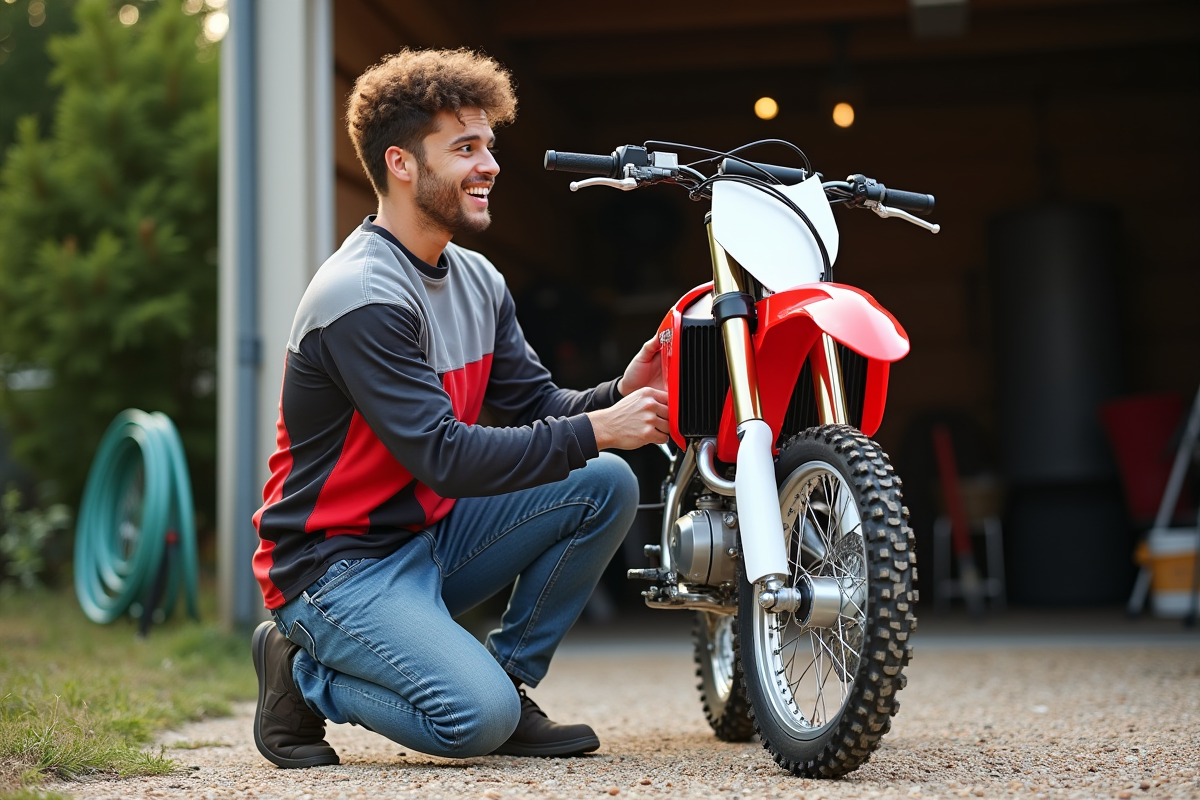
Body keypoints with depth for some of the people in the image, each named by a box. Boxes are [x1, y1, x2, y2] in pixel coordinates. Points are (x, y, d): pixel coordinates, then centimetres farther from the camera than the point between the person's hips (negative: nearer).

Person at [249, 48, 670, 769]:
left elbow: (536, 404, 5)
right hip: (340, 564, -8)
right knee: (477, 719, -26)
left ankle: (509, 682, 2)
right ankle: (303, 671, 0)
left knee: (606, 487, -7)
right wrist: (594, 430, -25)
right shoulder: (360, 298, -21)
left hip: (432, 537, 9)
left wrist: (619, 395, -16)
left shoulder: (478, 281, 9)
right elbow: (444, 458, -26)